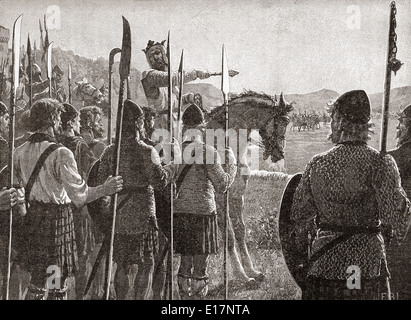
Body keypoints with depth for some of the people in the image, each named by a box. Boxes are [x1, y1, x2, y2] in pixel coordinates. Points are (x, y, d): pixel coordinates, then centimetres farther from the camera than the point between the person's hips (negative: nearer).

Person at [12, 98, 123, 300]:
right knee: (56, 286, 6)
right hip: (56, 219, -7)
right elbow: (79, 196, -19)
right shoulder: (61, 154, -18)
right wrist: (104, 189, -5)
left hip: (31, 218, 7)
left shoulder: (19, 153, 3)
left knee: (37, 281, 18)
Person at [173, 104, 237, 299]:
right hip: (202, 213, -5)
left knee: (185, 264, 16)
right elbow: (222, 186, -8)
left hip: (179, 213, 5)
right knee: (200, 268, 4)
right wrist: (231, 162, 5)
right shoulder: (208, 152, -10)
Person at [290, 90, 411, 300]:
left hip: (322, 260, 3)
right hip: (367, 260, -2)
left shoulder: (317, 164, 0)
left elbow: (301, 216, 6)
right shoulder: (380, 162, -10)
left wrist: (304, 259, 18)